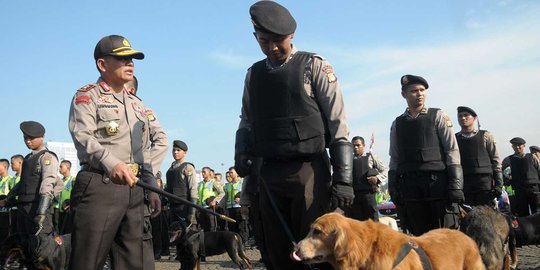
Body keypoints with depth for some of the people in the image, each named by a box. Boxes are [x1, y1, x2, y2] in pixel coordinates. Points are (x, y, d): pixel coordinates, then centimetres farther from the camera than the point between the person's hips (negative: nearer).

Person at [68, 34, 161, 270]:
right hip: (99, 186, -7)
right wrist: (112, 163, -29)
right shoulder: (87, 96, 1)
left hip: (133, 189, 7)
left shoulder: (137, 104, 24)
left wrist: (151, 188, 20)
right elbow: (83, 136, -16)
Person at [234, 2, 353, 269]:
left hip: (308, 170, -4)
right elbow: (247, 123, 19)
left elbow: (337, 124, -3)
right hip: (269, 174, 4)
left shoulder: (314, 66, 1)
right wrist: (241, 158, 0)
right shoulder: (254, 74, 13)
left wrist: (343, 178, -10)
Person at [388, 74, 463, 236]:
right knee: (419, 234, 6)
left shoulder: (437, 117, 5)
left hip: (437, 182, -2)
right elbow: (394, 159, 14)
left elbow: (452, 151, -1)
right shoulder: (397, 124, 13)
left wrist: (455, 185, -9)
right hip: (410, 185, 3)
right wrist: (393, 187, 8)